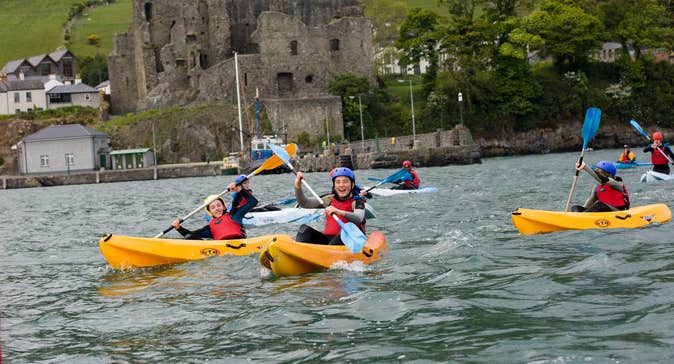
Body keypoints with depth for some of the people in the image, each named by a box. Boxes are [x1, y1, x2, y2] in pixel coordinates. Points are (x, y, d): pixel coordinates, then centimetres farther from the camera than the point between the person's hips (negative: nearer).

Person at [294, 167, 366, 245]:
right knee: (305, 229, -13)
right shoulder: (330, 200, 15)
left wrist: (339, 212, -39)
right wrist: (298, 187, -5)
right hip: (327, 239, 5)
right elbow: (304, 203, 12)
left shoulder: (357, 202, 0)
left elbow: (359, 219, -23)